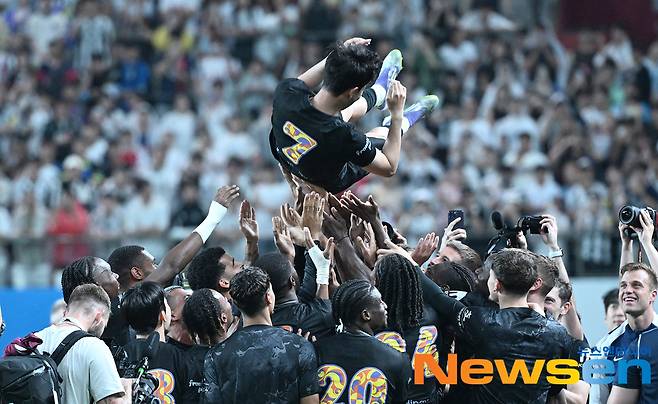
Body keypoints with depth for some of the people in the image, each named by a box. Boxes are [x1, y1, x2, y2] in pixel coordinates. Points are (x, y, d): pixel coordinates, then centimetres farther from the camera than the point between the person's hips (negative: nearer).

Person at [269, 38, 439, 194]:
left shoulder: (286, 92, -35)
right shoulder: (345, 137, -45)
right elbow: (389, 168, -24)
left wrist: (335, 57, -11)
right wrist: (396, 114, -22)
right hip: (328, 184, -4)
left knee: (351, 109, 25)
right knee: (380, 132, 22)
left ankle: (380, 92, 59)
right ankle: (408, 117, 56)